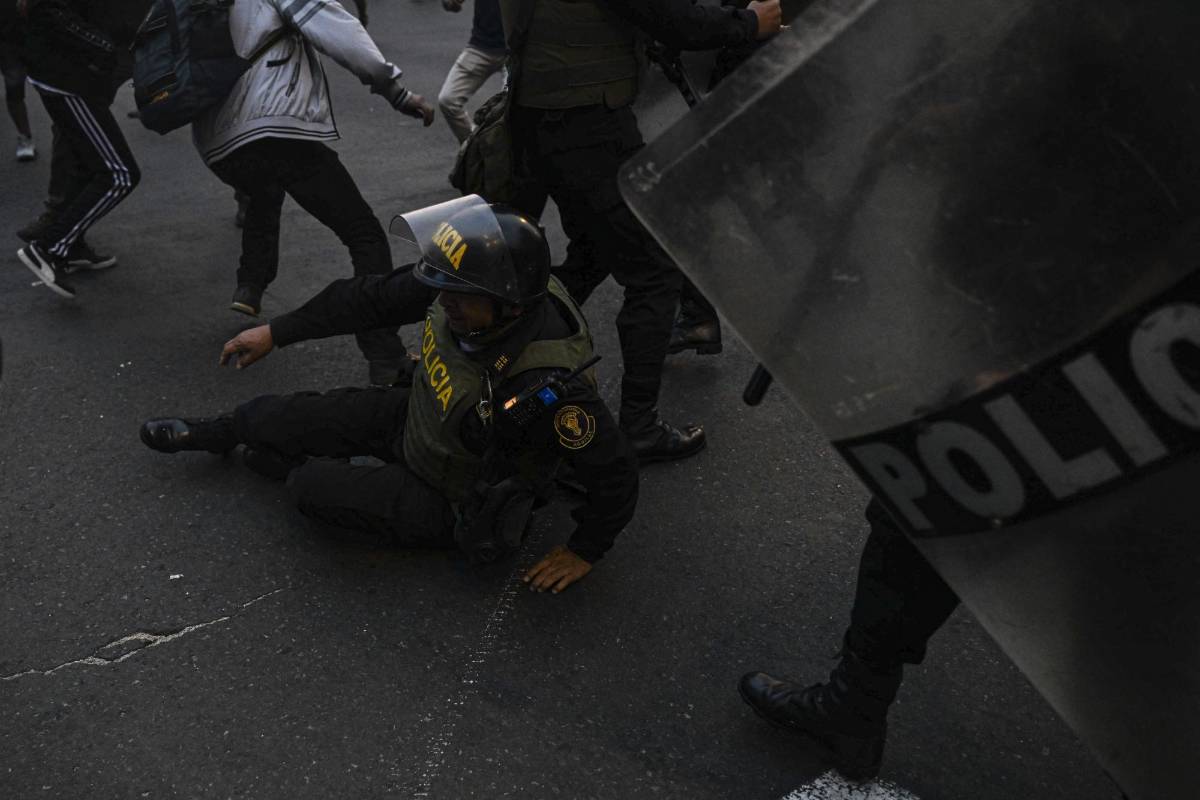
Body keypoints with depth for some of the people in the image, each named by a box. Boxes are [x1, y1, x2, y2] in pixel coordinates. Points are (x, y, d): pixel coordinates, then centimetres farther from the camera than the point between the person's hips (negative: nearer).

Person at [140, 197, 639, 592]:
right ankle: (214, 433, 44)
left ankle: (294, 468, 27)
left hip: (454, 503, -6)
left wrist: (585, 552, -16)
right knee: (298, 415, 10)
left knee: (314, 490, -12)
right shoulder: (466, 288, -24)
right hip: (418, 416, 6)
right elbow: (371, 298, -9)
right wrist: (275, 333, 0)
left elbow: (615, 474, -32)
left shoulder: (546, 390, -43)